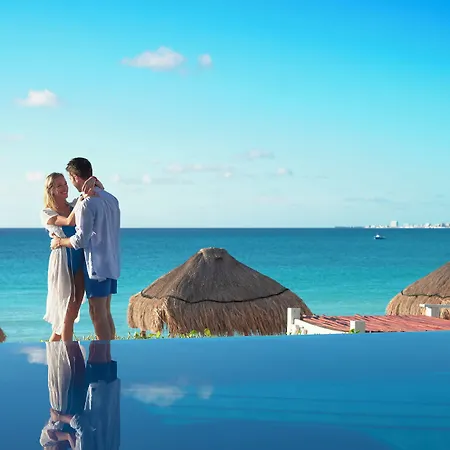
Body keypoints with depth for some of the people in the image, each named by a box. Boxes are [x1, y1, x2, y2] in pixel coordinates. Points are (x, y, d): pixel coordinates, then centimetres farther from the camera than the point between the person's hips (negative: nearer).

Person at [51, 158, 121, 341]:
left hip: (97, 264, -9)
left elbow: (81, 240, -18)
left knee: (97, 313, -4)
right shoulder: (111, 199, 10)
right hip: (112, 263, 9)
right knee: (105, 312, 14)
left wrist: (60, 241, 1)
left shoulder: (87, 203, -16)